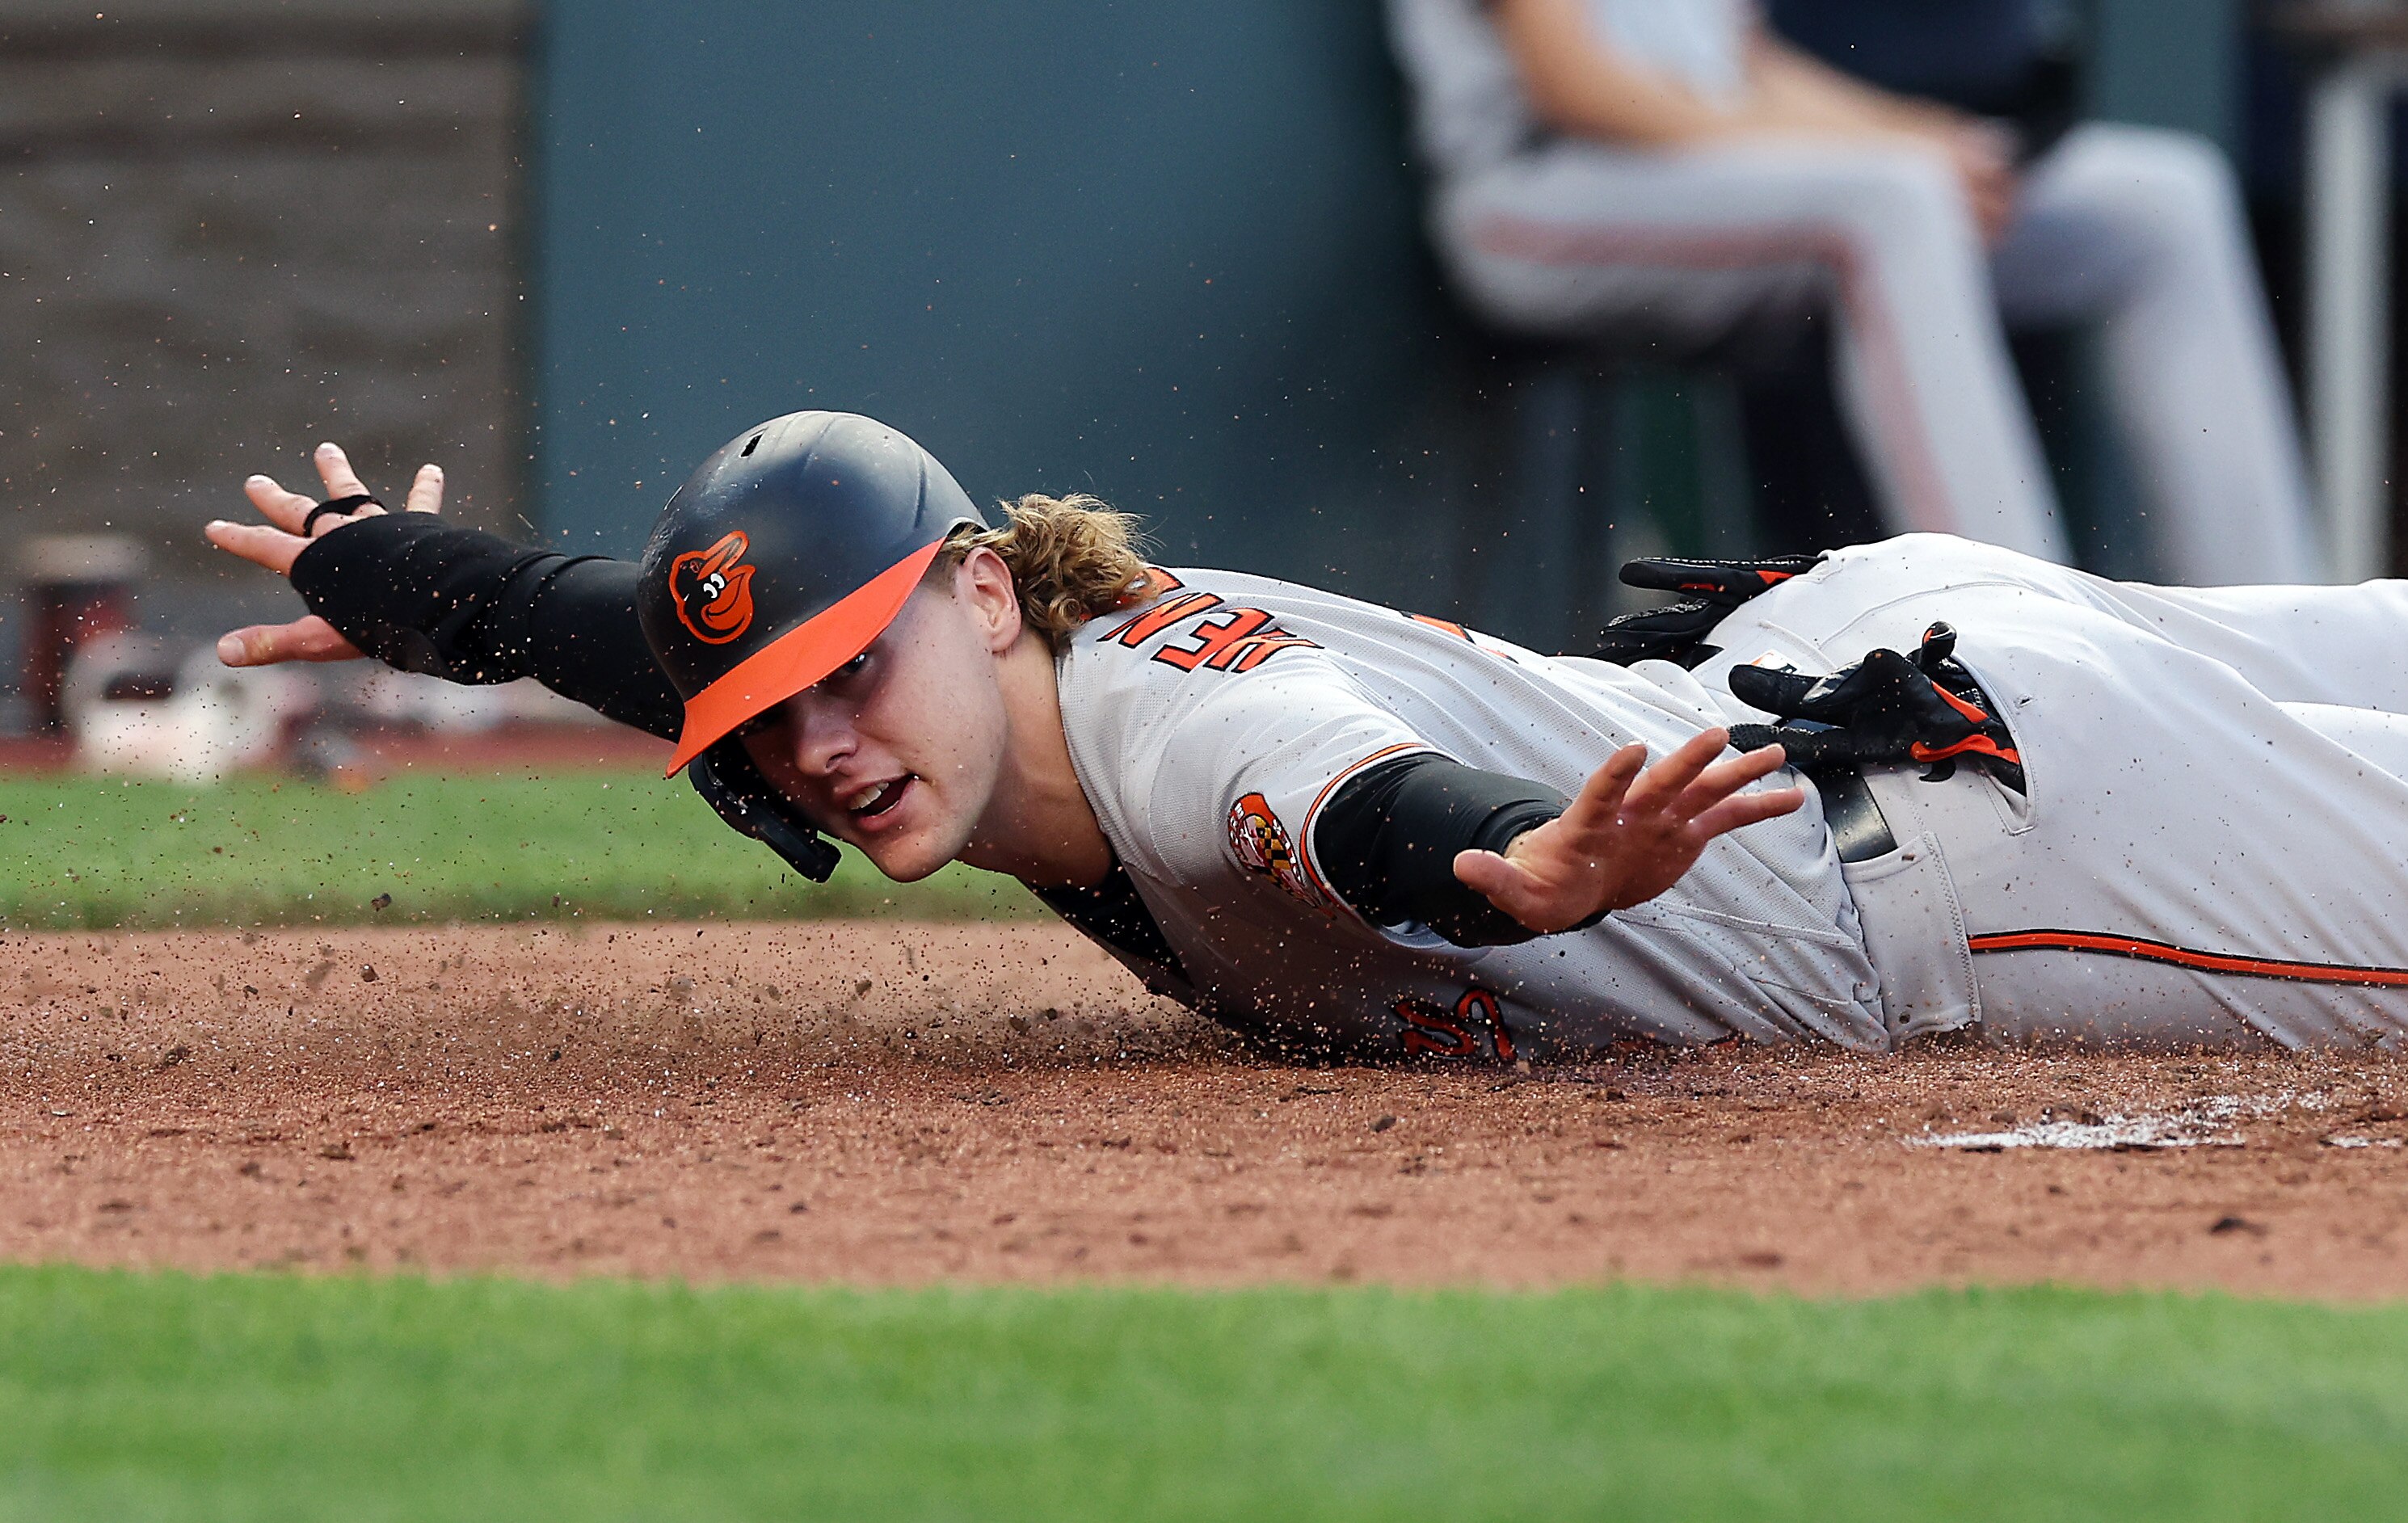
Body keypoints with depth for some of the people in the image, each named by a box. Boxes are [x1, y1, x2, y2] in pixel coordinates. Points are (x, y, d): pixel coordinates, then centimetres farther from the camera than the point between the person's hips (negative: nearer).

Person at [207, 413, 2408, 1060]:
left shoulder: (1193, 726, -32)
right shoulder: (1055, 678, -6)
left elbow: (1381, 802, -56)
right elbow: (701, 635, 12)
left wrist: (1528, 873, -77)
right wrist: (426, 586, 25)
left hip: (1961, 788, -8)